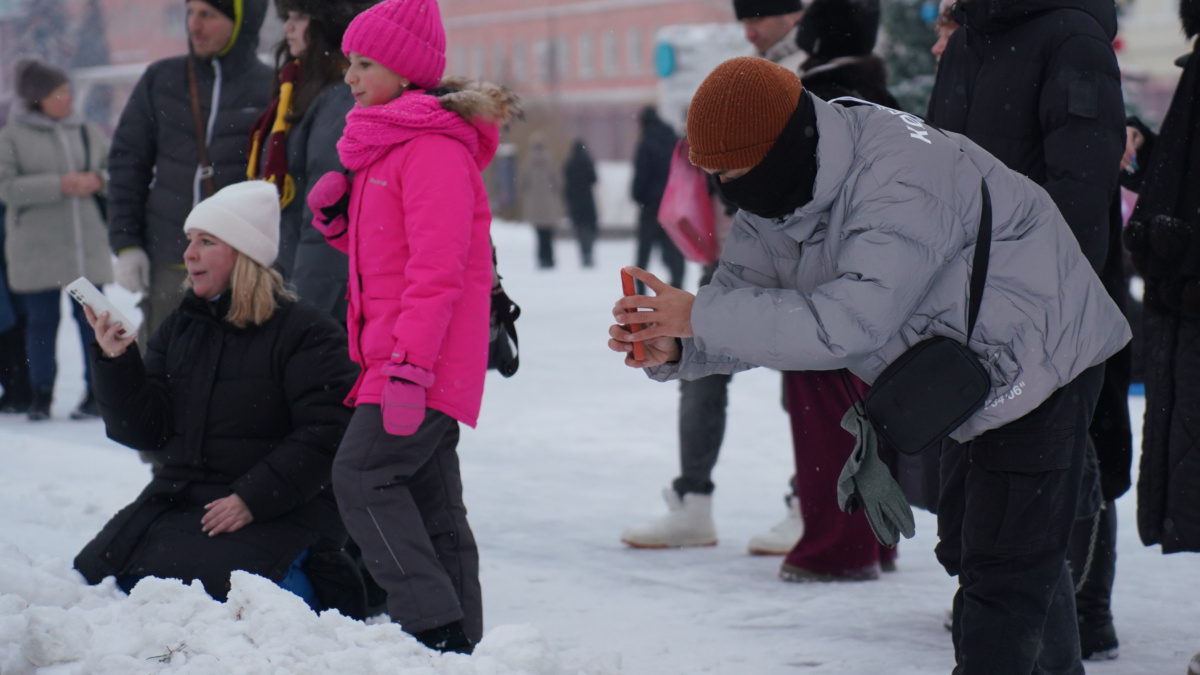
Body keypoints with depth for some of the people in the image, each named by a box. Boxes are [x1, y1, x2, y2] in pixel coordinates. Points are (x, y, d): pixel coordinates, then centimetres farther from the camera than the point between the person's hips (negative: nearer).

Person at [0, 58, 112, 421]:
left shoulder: (88, 133, 11)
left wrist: (97, 180, -8)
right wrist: (58, 186, -17)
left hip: (87, 246, 2)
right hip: (36, 251, -2)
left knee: (91, 319, 0)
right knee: (41, 322, 2)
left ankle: (97, 394, 8)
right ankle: (41, 395, 14)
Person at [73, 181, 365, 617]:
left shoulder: (304, 332, -5)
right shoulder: (177, 329, 14)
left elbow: (324, 437, -13)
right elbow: (144, 431, 7)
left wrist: (253, 499, -20)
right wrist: (115, 360, -9)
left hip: (277, 511, -7)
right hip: (176, 499, 7)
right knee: (99, 572, -10)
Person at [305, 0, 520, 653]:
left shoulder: (434, 147, -14)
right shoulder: (387, 142, 19)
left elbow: (436, 264, -21)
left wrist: (409, 365, -25)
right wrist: (339, 219, 8)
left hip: (423, 363, -10)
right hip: (401, 361, 10)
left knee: (362, 475, -14)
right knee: (430, 499, 10)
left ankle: (434, 626, -14)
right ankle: (460, 638, 14)